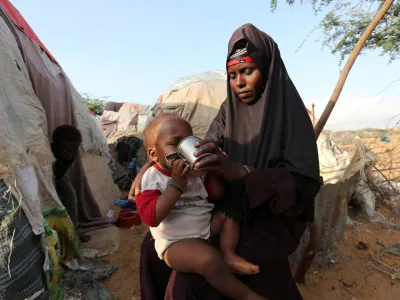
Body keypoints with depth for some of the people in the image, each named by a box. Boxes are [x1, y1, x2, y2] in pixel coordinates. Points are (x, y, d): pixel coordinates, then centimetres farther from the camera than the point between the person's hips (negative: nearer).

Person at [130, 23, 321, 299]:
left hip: (269, 218, -5)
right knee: (155, 245, 0)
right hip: (231, 208, 6)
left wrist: (239, 171, -36)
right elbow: (202, 151, 3)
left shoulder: (289, 113, -14)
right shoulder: (229, 111, 3)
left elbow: (304, 183, -21)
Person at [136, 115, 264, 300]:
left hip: (205, 227, 8)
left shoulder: (194, 171, 3)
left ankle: (229, 254, -6)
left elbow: (217, 195, 7)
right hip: (175, 242, -7)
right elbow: (151, 217, -27)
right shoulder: (152, 177, -15)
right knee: (209, 259, -33)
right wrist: (177, 184, -31)